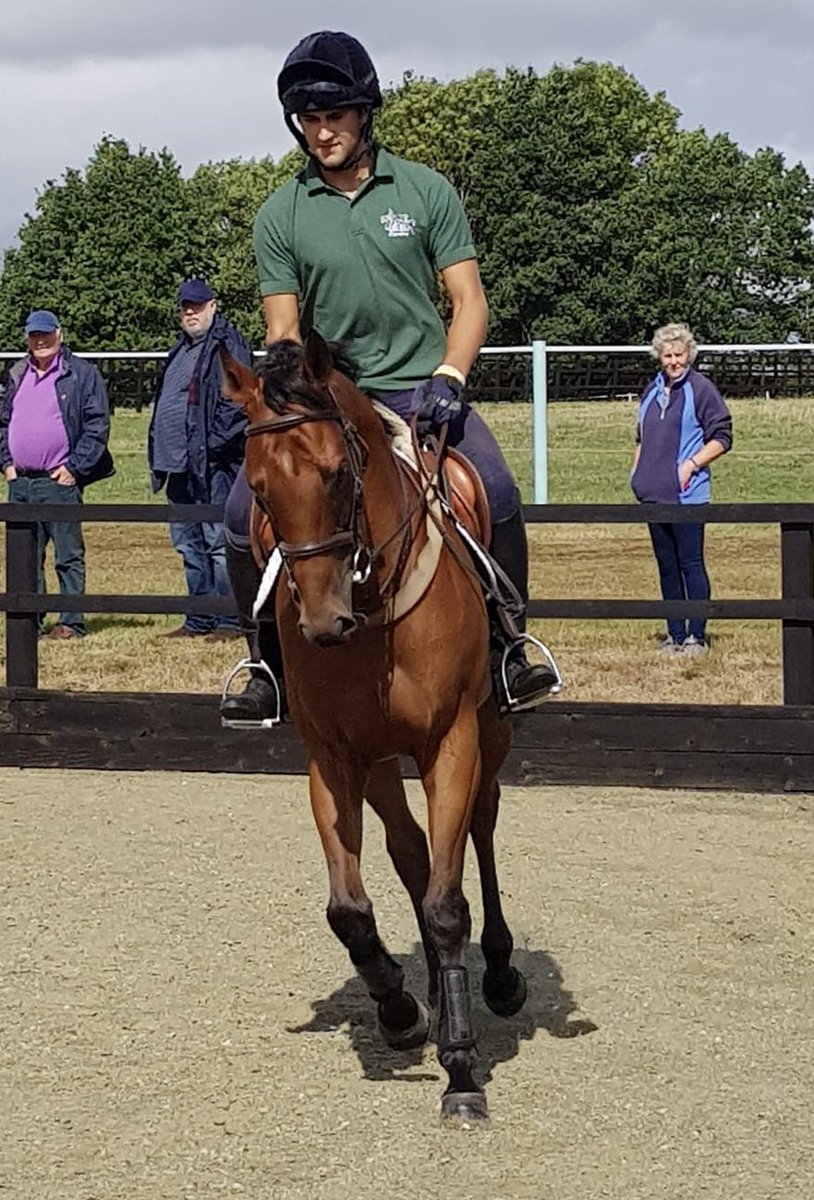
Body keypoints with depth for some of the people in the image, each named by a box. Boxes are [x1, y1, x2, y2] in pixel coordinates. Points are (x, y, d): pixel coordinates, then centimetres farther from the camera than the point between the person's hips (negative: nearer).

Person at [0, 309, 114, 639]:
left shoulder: (82, 374, -2)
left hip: (59, 481, -6)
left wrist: (74, 468, -11)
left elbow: (97, 425, -7)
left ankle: (71, 622, 2)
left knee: (68, 556, -2)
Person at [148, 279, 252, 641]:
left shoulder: (227, 345, -7)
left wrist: (215, 443, -21)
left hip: (212, 465, -10)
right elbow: (165, 402, 26)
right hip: (179, 462, 10)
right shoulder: (182, 350, 21)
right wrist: (159, 454, 16)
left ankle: (231, 621, -5)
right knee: (189, 544, 14)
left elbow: (235, 400, -17)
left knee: (219, 543, -8)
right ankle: (199, 620, 21)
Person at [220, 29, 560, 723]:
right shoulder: (281, 216, 3)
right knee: (247, 513, -18)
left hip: (420, 387, -1)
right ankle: (269, 667, 1)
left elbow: (469, 301, 0)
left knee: (495, 492, -28)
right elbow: (284, 330, 3)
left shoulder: (426, 191, 2)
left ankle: (510, 654, -13)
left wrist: (448, 379, -16)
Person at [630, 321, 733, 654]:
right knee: (667, 567, 11)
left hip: (687, 495, -7)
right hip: (654, 494, 7)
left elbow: (722, 438, -6)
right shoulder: (652, 391, 14)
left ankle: (697, 636, 0)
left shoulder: (701, 389, -6)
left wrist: (692, 464, -15)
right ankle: (675, 634, 18)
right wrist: (637, 470, 13)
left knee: (690, 564, -5)